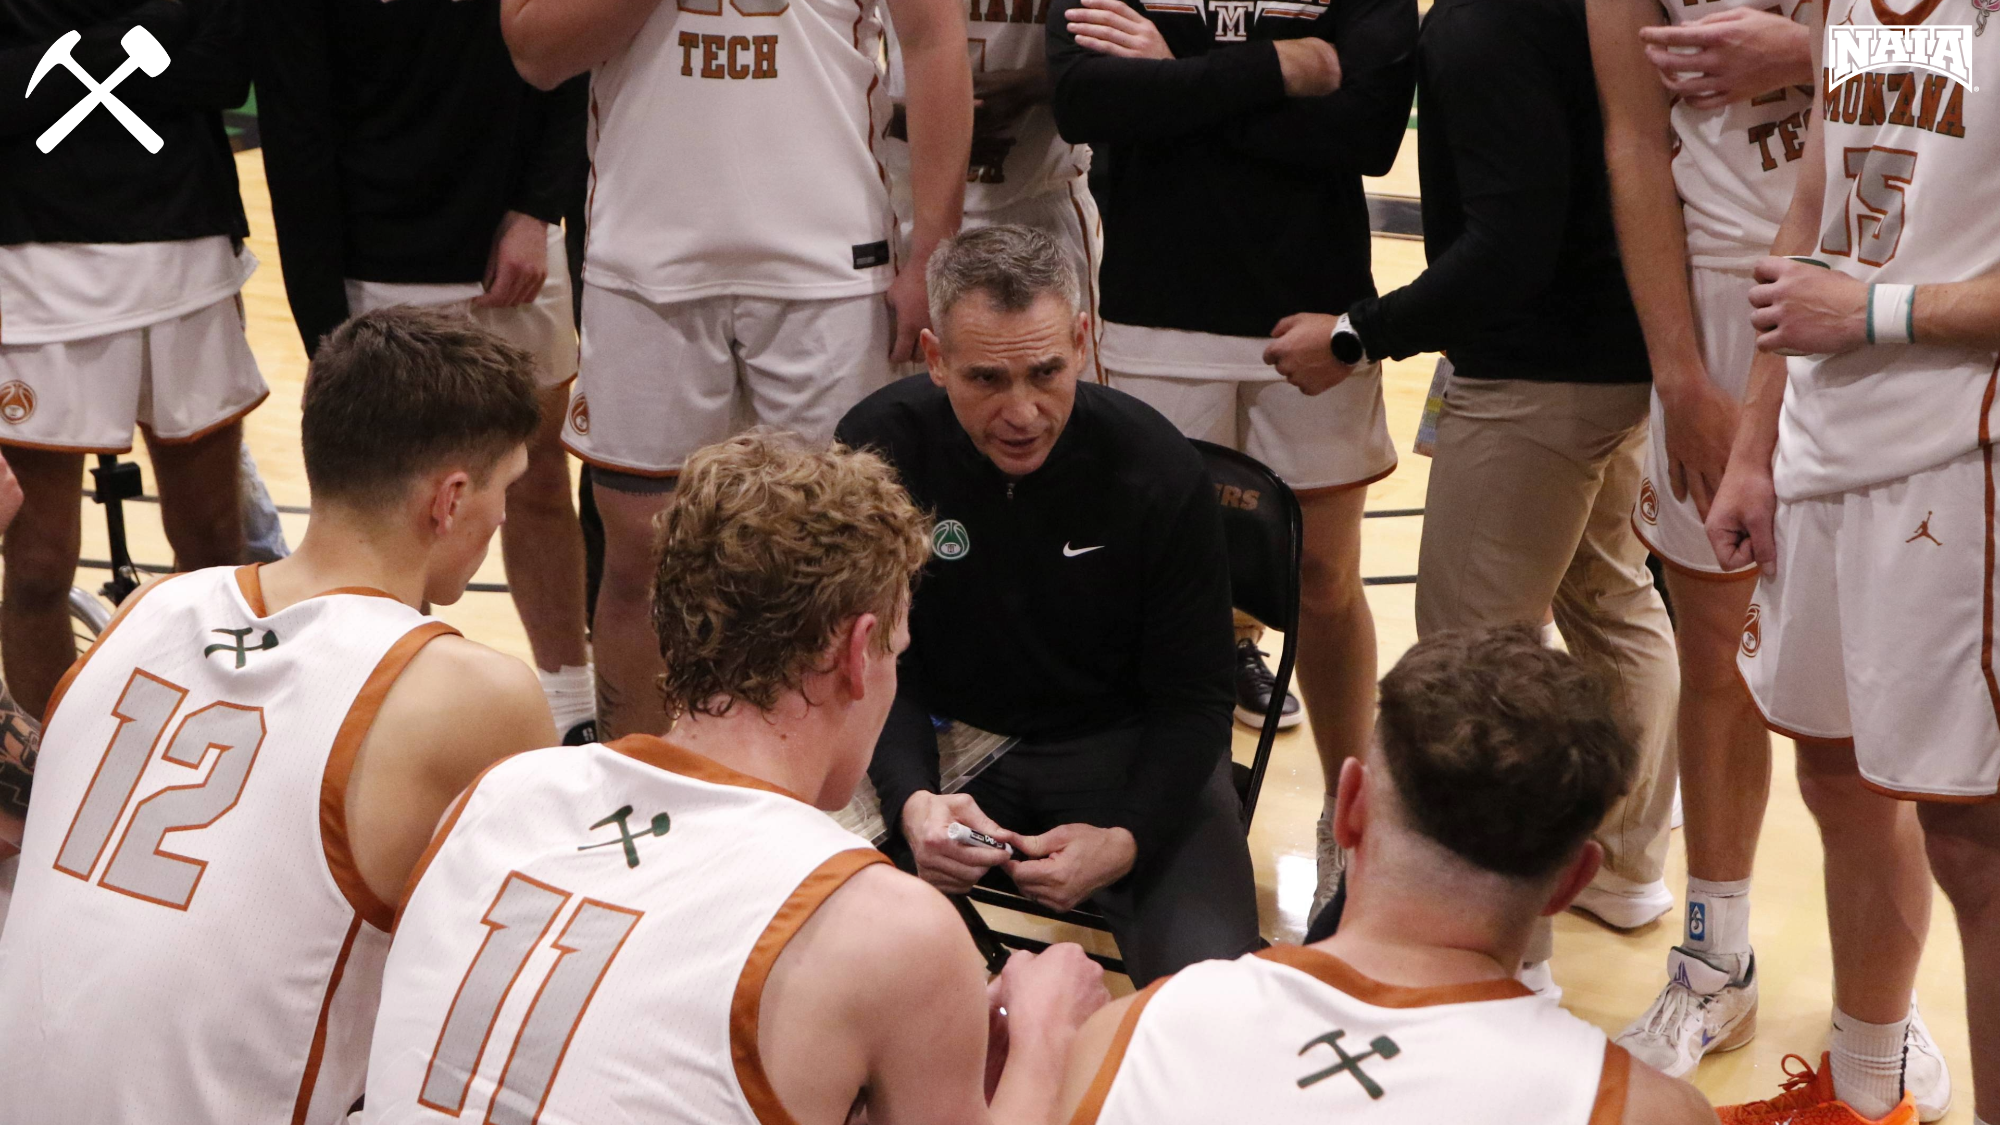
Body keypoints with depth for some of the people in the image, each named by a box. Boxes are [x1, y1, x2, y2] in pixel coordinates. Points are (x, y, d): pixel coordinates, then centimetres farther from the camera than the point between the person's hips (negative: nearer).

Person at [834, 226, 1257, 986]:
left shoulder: (1160, 472, -14)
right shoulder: (878, 447, -11)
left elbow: (1192, 701, -7)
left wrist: (1128, 839, -26)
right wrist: (911, 800, -26)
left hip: (1120, 751, -1)